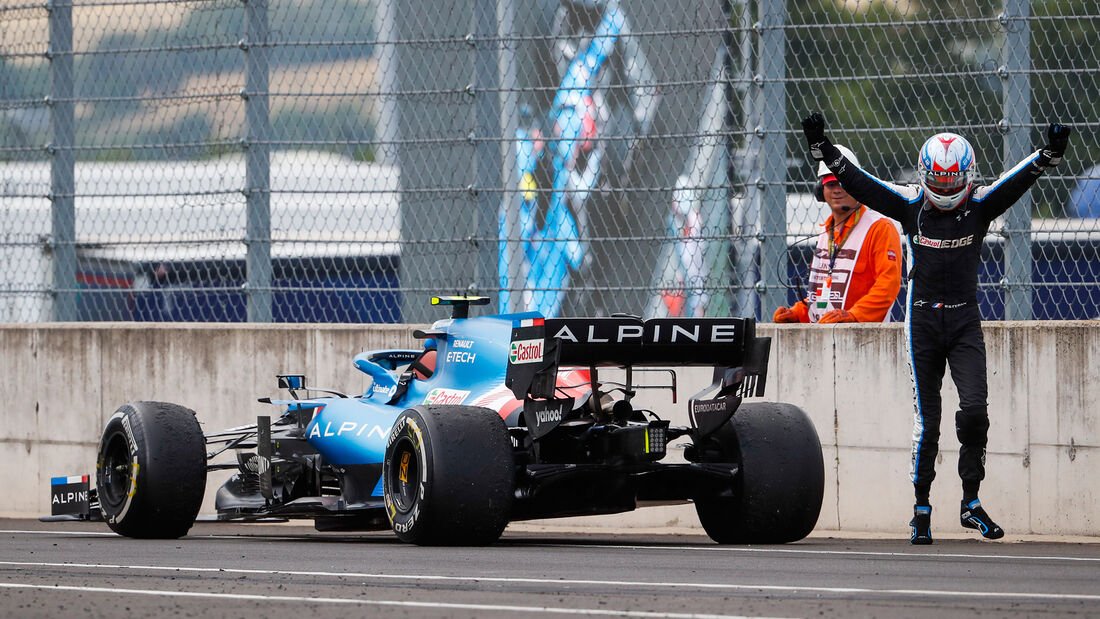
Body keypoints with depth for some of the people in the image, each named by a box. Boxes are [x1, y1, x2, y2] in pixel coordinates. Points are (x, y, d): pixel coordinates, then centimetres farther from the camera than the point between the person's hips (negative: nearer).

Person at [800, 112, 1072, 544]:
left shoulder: (980, 206, -2)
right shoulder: (910, 205, -1)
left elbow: (1019, 180, -14)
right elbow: (856, 182, -5)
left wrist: (1051, 152, -31)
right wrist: (821, 147, -14)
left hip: (965, 321, 0)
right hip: (922, 319, 0)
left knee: (974, 409, -12)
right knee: (925, 419, 1)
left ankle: (971, 504, 1)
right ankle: (922, 509, 11)